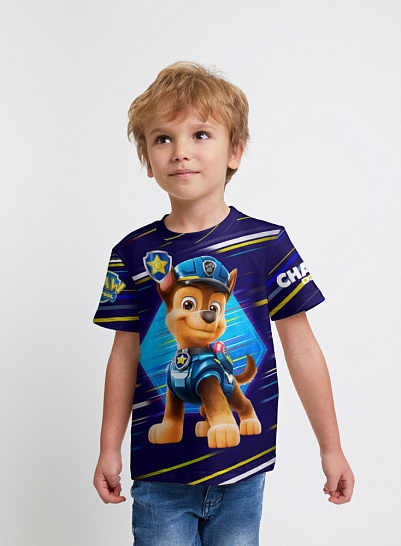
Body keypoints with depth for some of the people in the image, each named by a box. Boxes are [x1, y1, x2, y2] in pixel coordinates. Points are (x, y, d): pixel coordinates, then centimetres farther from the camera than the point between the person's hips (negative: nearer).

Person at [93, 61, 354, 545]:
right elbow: (125, 356, 5)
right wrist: (109, 450, 7)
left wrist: (331, 449, 1)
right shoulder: (133, 254, -1)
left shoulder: (267, 243, -6)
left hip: (243, 469, 0)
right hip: (159, 474, 1)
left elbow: (302, 349, -3)